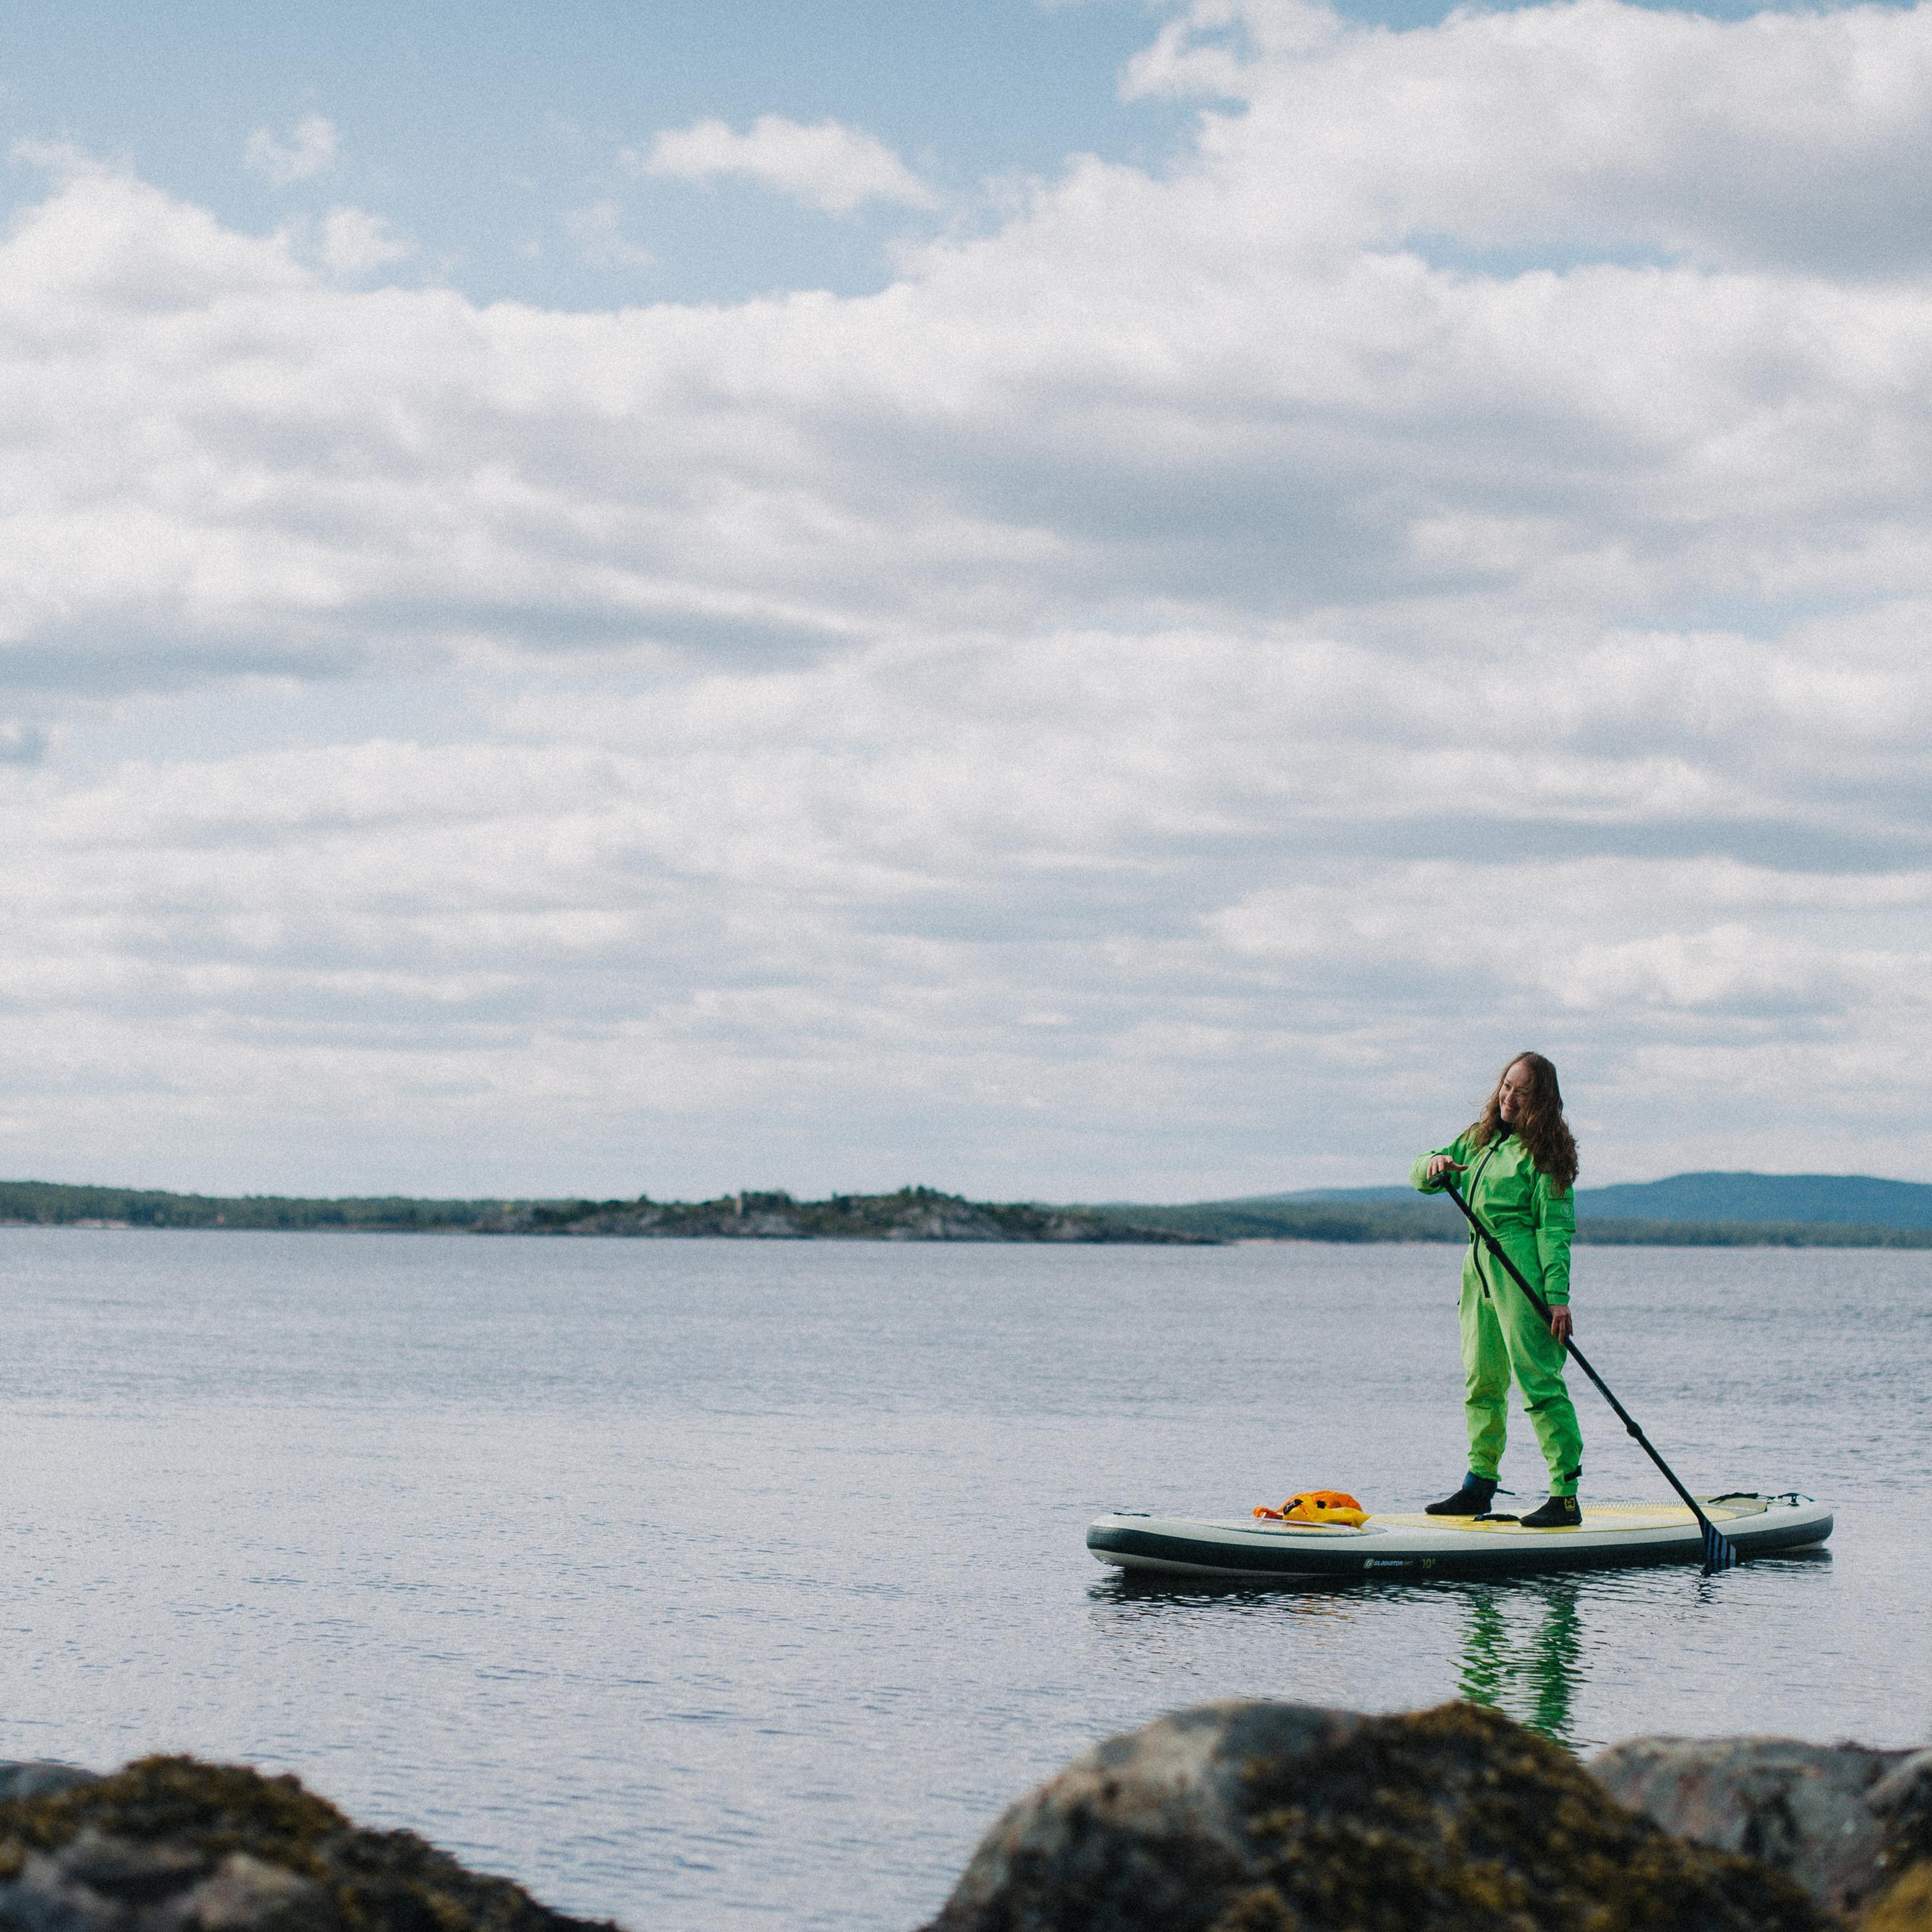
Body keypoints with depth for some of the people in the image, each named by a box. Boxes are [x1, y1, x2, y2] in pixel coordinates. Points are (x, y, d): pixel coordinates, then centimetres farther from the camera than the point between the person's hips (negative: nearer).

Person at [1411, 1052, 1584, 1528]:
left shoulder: (1544, 1151, -5)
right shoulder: (1478, 1139, 17)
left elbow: (1554, 1228, -10)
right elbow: (1421, 1177, 18)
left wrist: (1558, 1296, -18)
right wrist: (1435, 1165, -7)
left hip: (1522, 1264, -8)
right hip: (1479, 1265, 8)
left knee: (1538, 1380, -12)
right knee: (1481, 1379, 13)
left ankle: (1566, 1497, -14)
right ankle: (1479, 1485, 22)